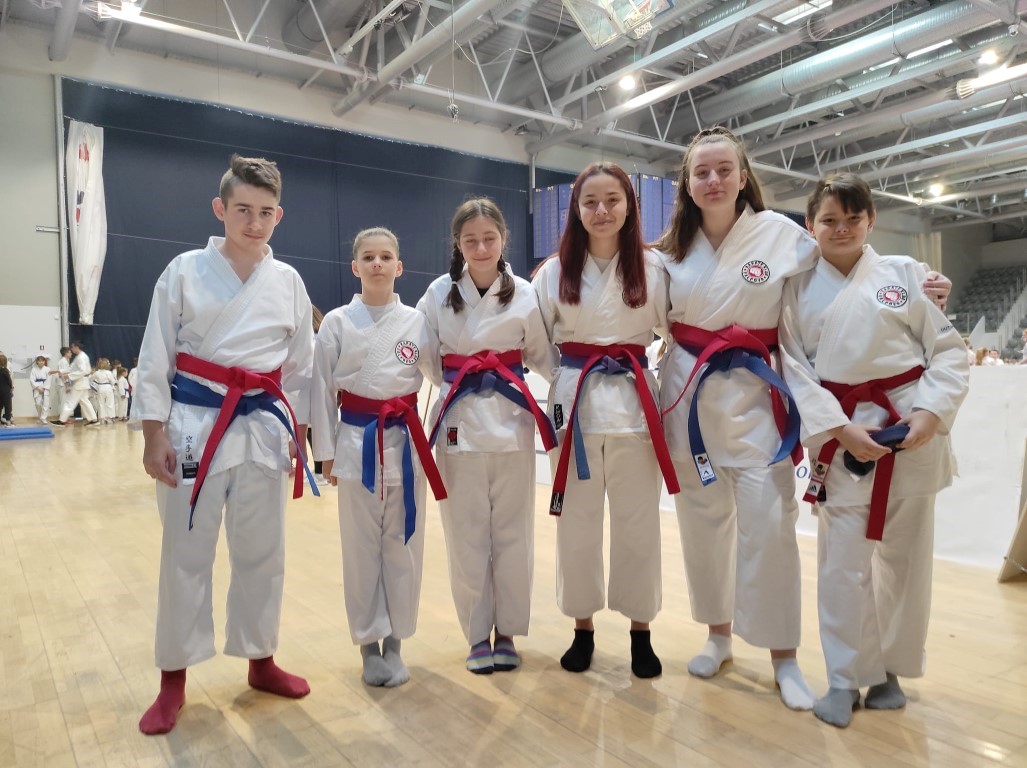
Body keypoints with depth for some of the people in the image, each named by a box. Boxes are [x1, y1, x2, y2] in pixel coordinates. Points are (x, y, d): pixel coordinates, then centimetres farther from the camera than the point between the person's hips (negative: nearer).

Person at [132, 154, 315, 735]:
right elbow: (156, 359, -1)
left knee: (263, 551, 11)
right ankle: (174, 680, 23)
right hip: (195, 423, -2)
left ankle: (261, 662, 30)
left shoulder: (288, 282, 4)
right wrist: (154, 435, -6)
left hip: (263, 427, 3)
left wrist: (298, 436, 7)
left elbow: (300, 367, 9)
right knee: (186, 553, 6)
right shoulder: (185, 271, -2)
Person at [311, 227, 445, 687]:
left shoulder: (416, 322, 2)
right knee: (362, 547, 7)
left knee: (403, 544, 8)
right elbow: (321, 389, 1)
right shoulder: (337, 323, 0)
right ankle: (368, 644, 23)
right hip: (357, 443, -1)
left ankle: (394, 642, 24)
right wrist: (326, 452, 0)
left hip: (406, 442, 1)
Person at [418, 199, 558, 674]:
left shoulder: (524, 294, -2)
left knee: (512, 531, 8)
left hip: (510, 418, 0)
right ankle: (478, 635, 24)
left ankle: (507, 632, 26)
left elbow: (543, 355, 4)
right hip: (457, 420, 1)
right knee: (466, 534, 7)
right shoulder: (439, 293, 1)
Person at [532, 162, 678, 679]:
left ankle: (640, 631, 25)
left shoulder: (652, 268, 1)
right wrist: (570, 377, -3)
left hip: (635, 402, 0)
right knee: (577, 521, 8)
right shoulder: (554, 272, 3)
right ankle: (582, 627, 26)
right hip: (574, 402, 1)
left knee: (638, 522, 7)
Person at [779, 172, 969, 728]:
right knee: (843, 560, 1)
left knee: (905, 555, 11)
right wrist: (840, 429, -14)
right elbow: (795, 367, -4)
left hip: (912, 430, 1)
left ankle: (890, 671, 30)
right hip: (842, 432, -1)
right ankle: (845, 678, 19)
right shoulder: (799, 289, 1)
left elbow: (948, 349, 3)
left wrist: (932, 411, -12)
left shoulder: (903, 273, 2)